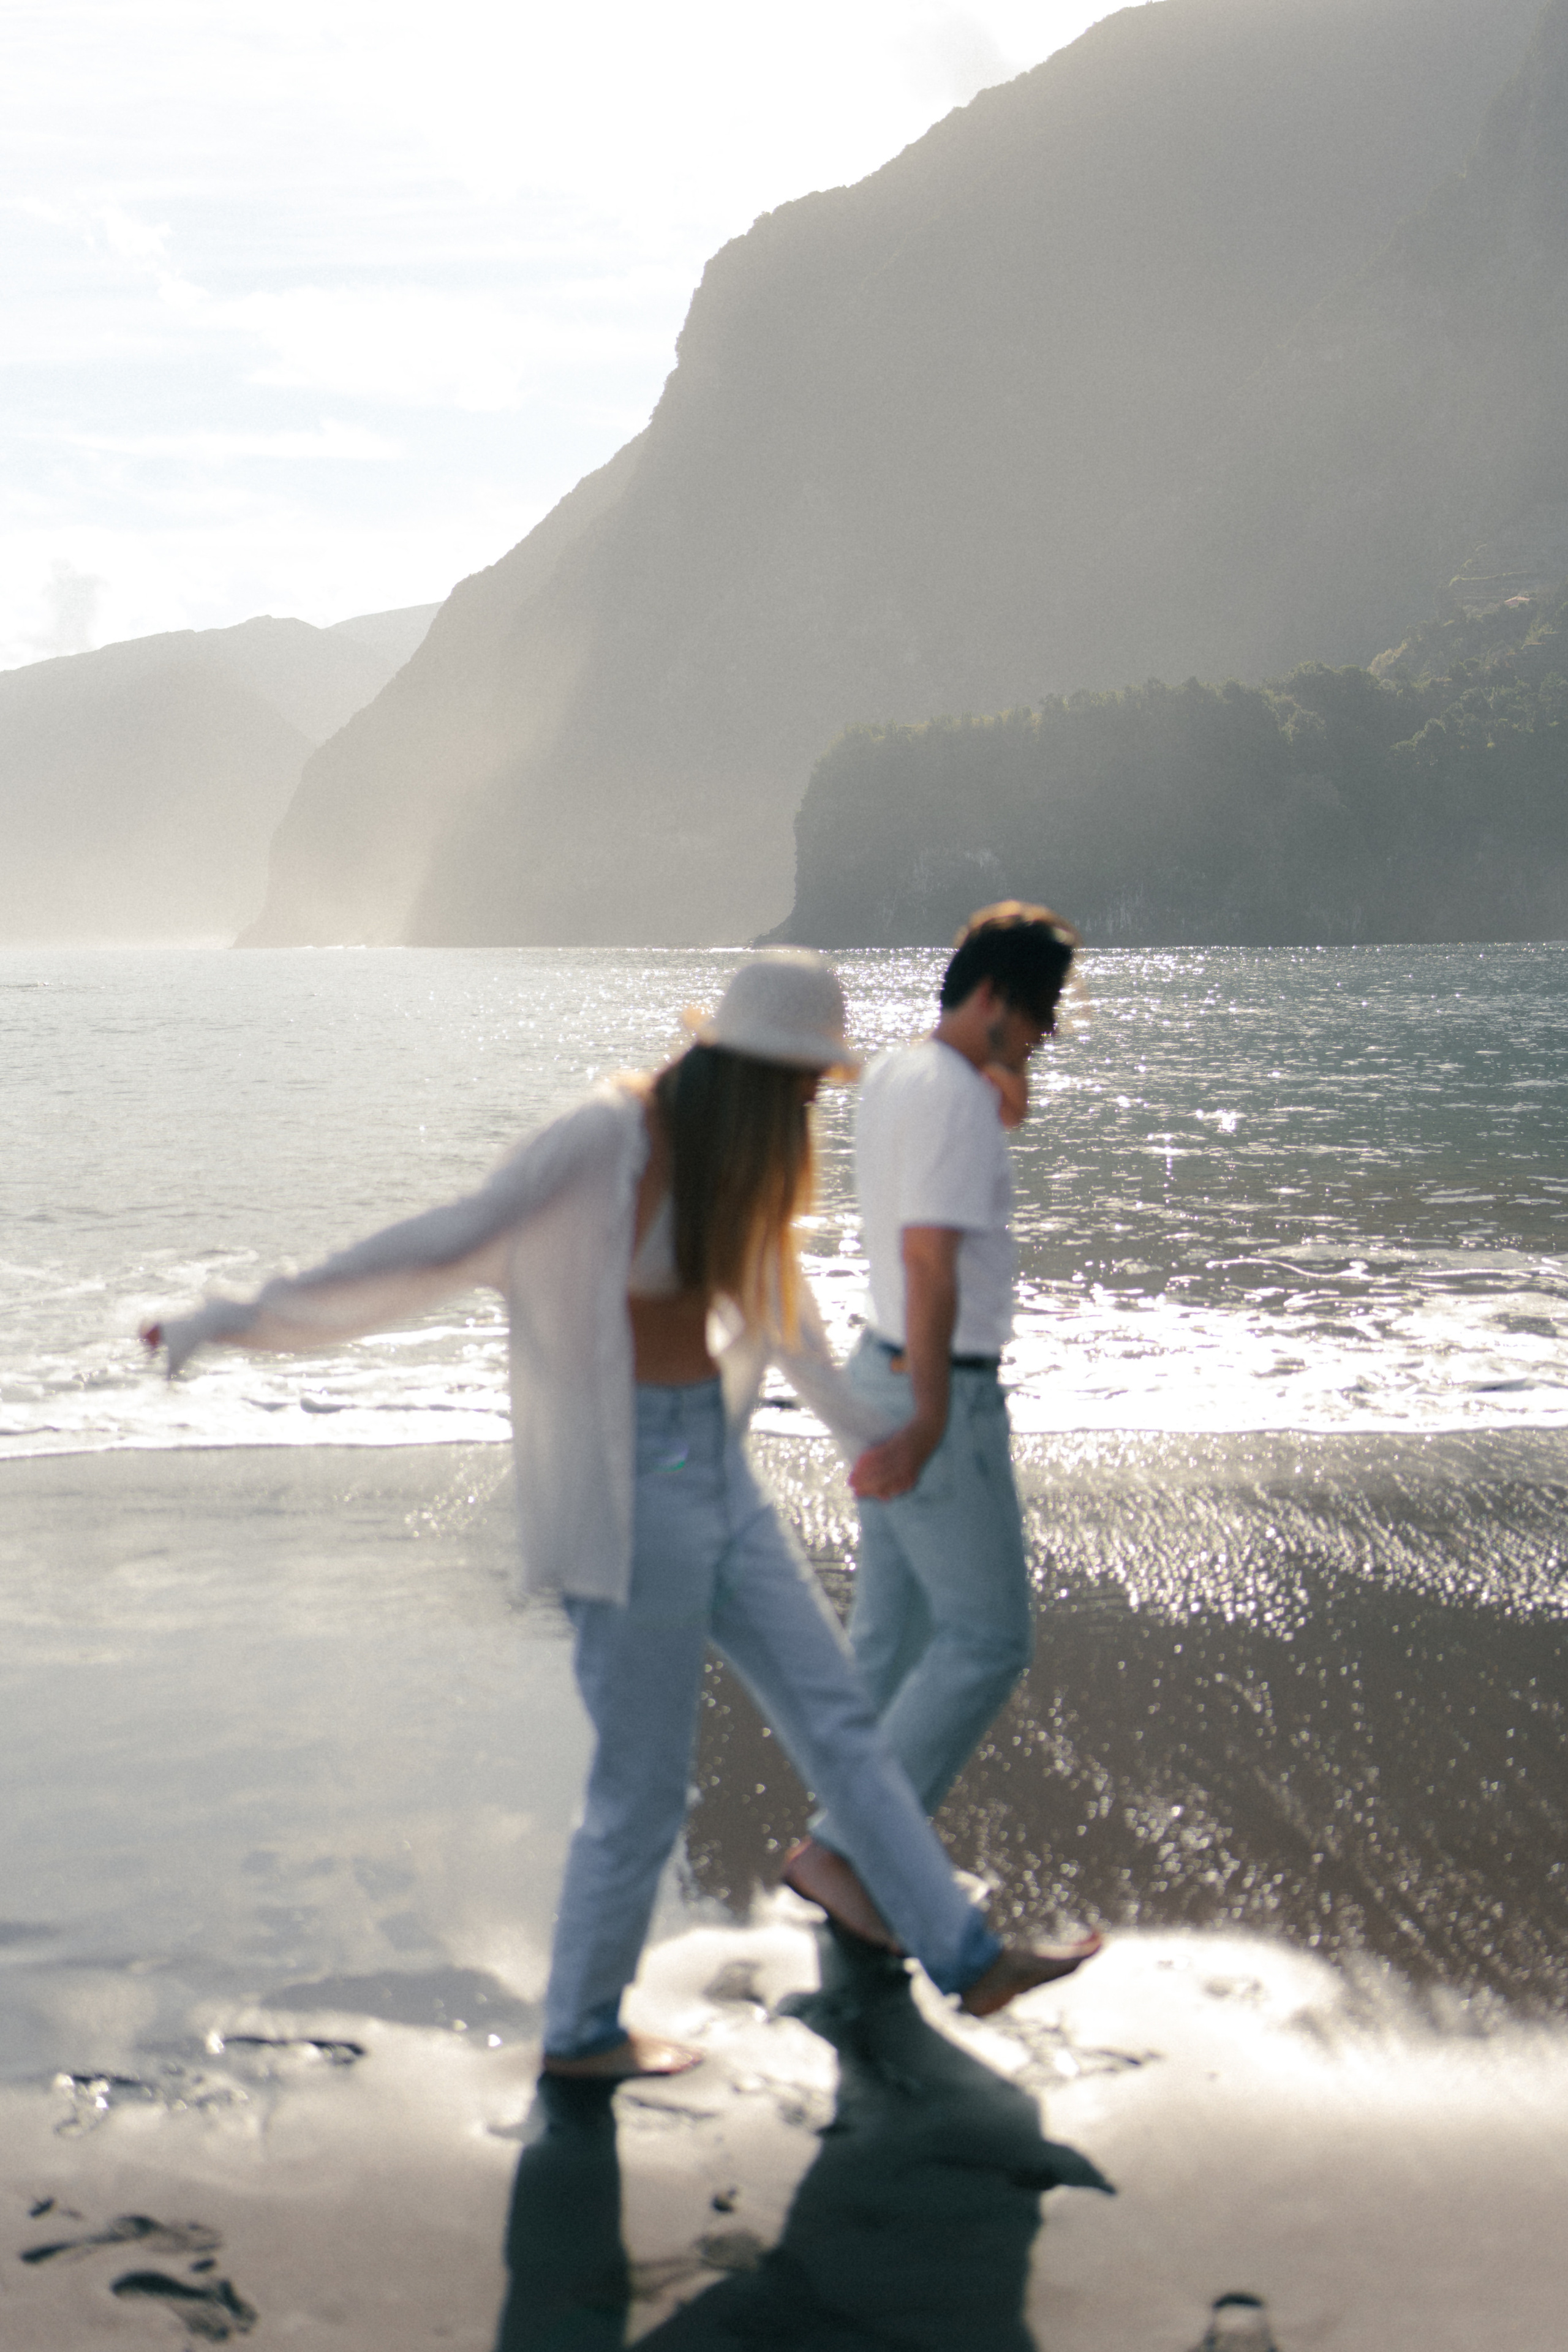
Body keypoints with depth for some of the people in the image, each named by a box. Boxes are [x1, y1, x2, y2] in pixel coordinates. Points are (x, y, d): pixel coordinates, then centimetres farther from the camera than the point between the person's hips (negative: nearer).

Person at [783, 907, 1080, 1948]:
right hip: (942, 1390, -10)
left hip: (888, 1370, 10)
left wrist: (1005, 1105, 12)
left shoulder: (892, 1073, 11)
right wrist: (928, 1422, -31)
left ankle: (857, 1854, 20)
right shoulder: (955, 1096, -19)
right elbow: (931, 1259, -27)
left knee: (891, 1634, 14)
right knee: (988, 1639, -4)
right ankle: (840, 1846, -4)